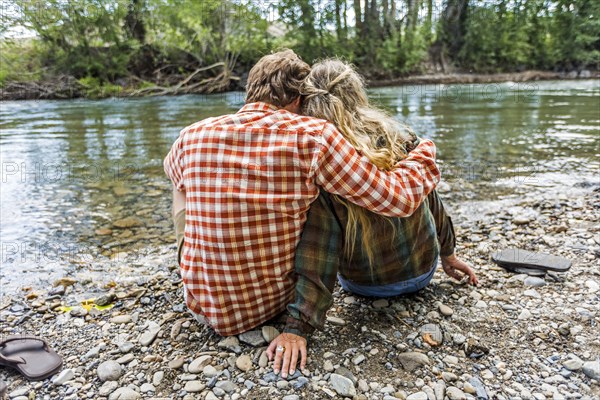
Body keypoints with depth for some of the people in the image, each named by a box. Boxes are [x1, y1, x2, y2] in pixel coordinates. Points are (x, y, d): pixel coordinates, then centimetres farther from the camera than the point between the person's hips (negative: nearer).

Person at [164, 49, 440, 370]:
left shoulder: (192, 136, -10)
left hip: (209, 309, 1)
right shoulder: (312, 136, -20)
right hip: (280, 299, 0)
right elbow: (399, 199, -15)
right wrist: (425, 151, 5)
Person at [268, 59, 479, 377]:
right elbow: (429, 199, -1)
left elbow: (316, 253, -29)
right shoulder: (400, 137, -14)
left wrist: (298, 326, -24)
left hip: (362, 285, -2)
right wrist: (447, 253, 14)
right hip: (422, 273, 2)